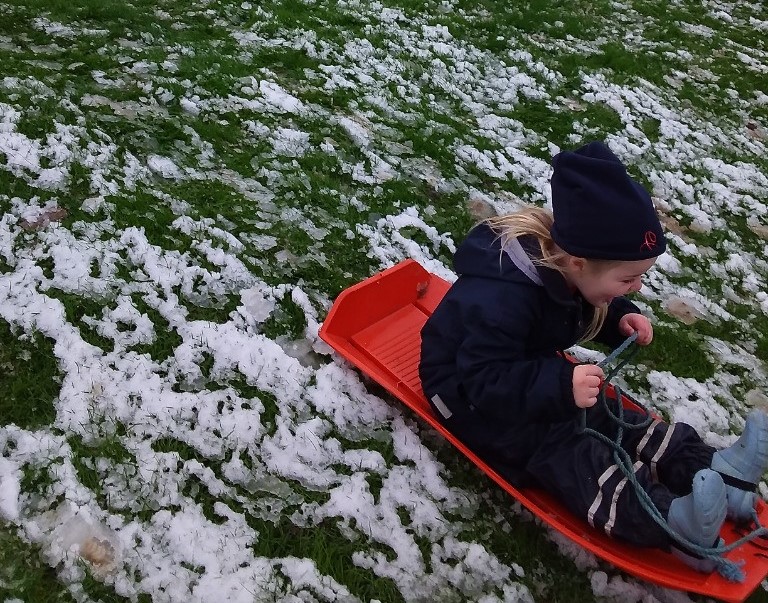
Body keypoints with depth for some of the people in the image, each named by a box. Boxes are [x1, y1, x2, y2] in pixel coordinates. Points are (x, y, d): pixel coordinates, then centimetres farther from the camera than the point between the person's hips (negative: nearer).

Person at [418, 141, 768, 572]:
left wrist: (621, 318, -12)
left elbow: (590, 312, 11)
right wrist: (560, 387, -48)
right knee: (563, 445, -28)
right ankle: (670, 522, -43)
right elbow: (483, 382, -37)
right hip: (468, 394, -9)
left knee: (613, 418, -7)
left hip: (526, 371, 9)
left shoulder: (561, 267, -10)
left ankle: (715, 474, -16)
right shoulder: (501, 298, -37)